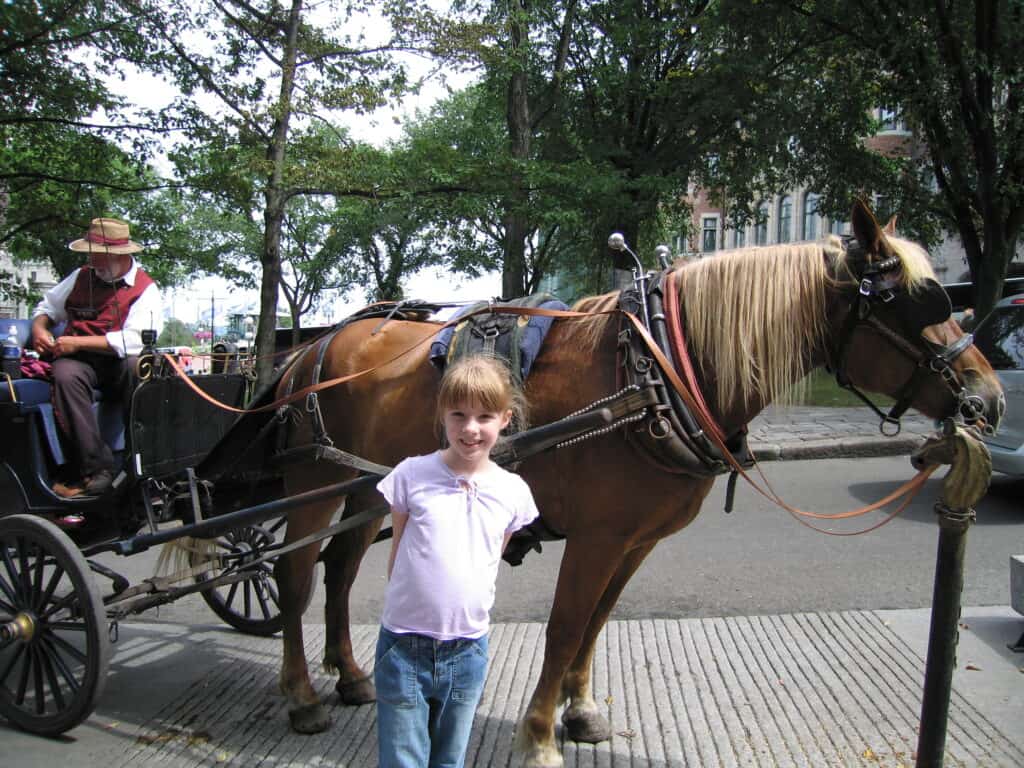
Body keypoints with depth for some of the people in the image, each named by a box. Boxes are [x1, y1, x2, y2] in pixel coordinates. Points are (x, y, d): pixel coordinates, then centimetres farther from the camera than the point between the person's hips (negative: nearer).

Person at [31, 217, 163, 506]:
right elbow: (47, 307, 28)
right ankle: (97, 467, -37)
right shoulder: (81, 277, 15)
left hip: (120, 363, -2)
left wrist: (78, 343, -18)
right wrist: (39, 328, 3)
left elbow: (134, 340, -16)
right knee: (66, 374, -33)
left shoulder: (145, 289, -2)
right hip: (79, 361, 3)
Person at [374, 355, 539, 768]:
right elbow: (397, 554, 0)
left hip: (468, 652, 2)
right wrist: (411, 605, -2)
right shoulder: (411, 475, -10)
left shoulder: (513, 492, -3)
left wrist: (470, 608, 5)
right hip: (404, 646, -2)